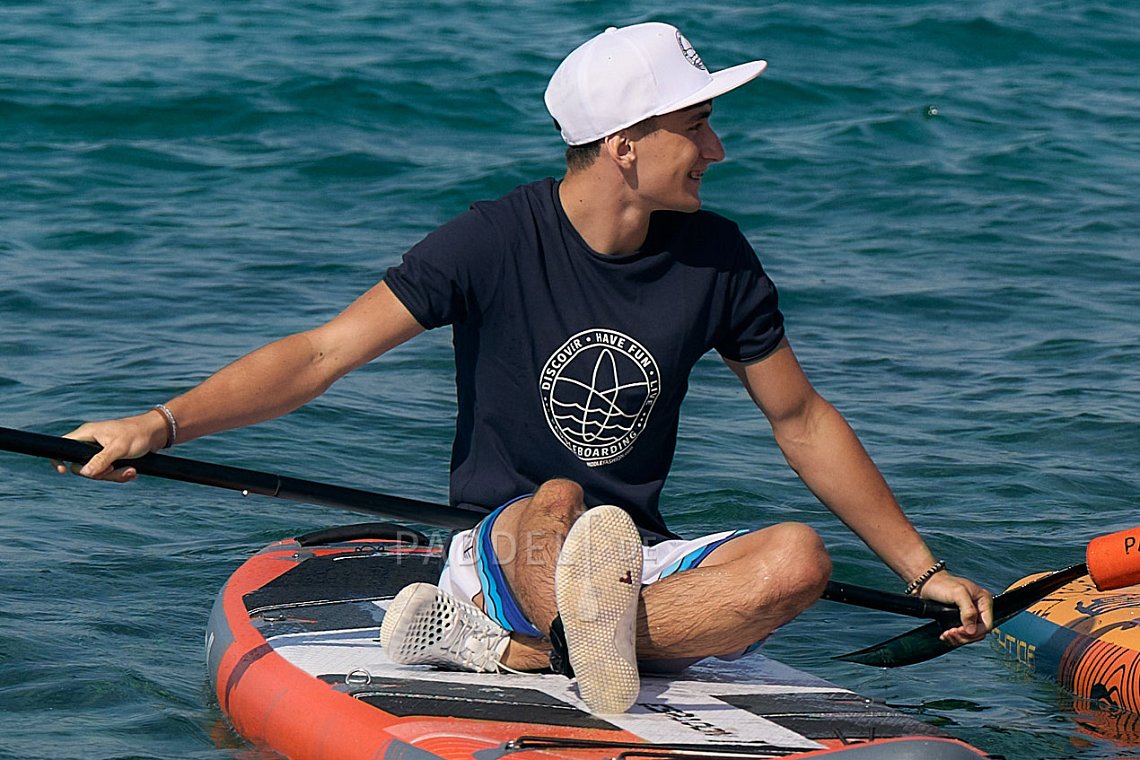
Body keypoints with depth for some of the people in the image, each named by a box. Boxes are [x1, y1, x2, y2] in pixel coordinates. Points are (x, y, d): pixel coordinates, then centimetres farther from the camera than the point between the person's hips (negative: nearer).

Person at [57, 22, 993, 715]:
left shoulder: (715, 259, 1)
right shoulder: (497, 242, -11)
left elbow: (803, 420, 12)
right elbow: (321, 354, -13)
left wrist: (925, 570, 13)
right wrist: (161, 425, -27)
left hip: (640, 558, 4)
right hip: (500, 549, -4)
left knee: (798, 558, -28)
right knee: (556, 504, -36)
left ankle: (505, 647, -32)